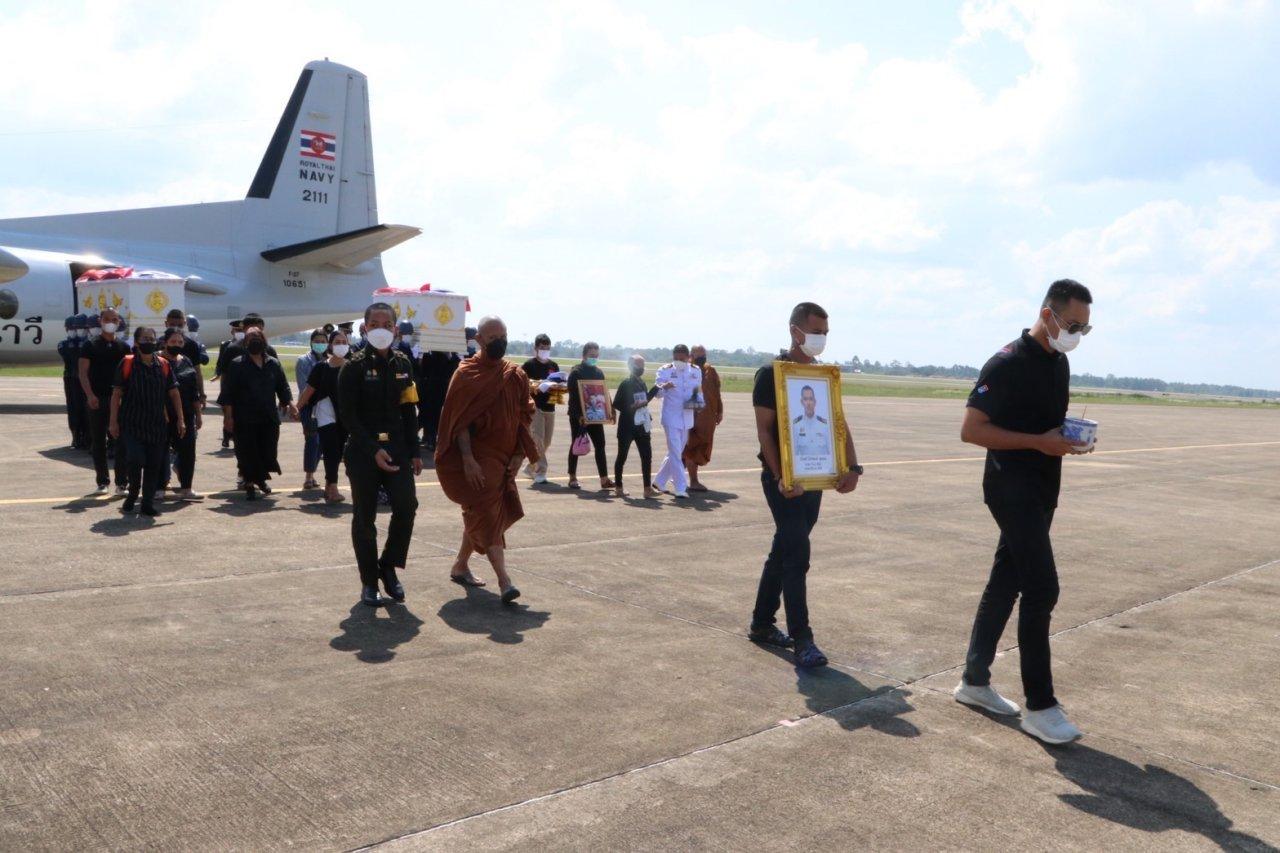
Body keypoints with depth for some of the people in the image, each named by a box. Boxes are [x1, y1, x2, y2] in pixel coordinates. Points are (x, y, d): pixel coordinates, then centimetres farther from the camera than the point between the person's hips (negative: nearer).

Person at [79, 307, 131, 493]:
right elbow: (83, 373, -3)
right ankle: (102, 481, 14)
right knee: (99, 442, 5)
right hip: (97, 400, -1)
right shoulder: (91, 347, 2)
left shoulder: (123, 347, 9)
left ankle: (121, 482, 2)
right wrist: (90, 395, -16)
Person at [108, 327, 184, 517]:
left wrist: (180, 419, 5)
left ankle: (148, 503, 14)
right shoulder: (127, 363, -3)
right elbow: (116, 394, -2)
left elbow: (174, 393, 10)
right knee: (136, 460, -11)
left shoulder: (163, 365, 6)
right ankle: (132, 495, 16)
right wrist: (114, 421, -5)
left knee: (154, 465, 3)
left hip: (157, 424, 3)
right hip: (131, 423, -3)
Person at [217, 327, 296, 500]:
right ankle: (250, 485, 14)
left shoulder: (273, 364, 9)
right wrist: (228, 416, -10)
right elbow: (227, 394, -4)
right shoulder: (236, 365, -1)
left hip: (269, 419, 3)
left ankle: (261, 479, 32)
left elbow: (283, 388, 11)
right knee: (247, 453, 1)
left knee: (268, 452, 6)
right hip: (245, 420, -3)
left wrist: (290, 404, -4)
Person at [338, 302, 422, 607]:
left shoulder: (402, 364, 9)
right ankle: (369, 582, 17)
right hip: (363, 452, -3)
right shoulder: (354, 367, -5)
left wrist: (414, 452, 8)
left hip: (397, 448, 4)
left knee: (406, 506, -8)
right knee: (365, 518, 5)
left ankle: (388, 566, 14)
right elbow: (348, 416, -10)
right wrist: (374, 450, -18)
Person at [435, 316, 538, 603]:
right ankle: (504, 581, -15)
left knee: (478, 514, 15)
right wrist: (467, 459, -20)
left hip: (502, 458, 6)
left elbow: (524, 415, 10)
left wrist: (519, 453, 0)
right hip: (476, 458, -6)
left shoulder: (515, 376, 7)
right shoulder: (467, 373, -7)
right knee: (487, 513, -12)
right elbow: (459, 420, -11)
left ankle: (460, 566, 32)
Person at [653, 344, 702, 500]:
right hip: (671, 417, -5)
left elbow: (699, 391, 16)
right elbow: (657, 392, -9)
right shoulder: (665, 370, -5)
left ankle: (659, 481, 31)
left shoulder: (696, 371, 6)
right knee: (675, 453, -10)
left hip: (687, 418, 5)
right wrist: (664, 387, -32)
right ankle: (681, 488, -8)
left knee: (676, 452, 14)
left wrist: (697, 401, -6)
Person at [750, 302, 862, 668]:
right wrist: (779, 477, -21)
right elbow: (764, 430, -12)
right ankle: (801, 639, -5)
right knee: (796, 557, -10)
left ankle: (762, 624, 26)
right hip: (784, 480, -7)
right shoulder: (771, 374, -8)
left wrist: (852, 467, -8)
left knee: (783, 553, 14)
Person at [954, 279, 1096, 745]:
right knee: (1042, 587, -11)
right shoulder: (1007, 364, -14)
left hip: (1041, 491, 9)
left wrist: (1072, 437, 7)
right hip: (1012, 490, -9)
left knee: (1006, 583, 13)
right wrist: (1040, 441, -21)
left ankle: (975, 681, 24)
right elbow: (971, 430, -17)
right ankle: (1040, 706, -2)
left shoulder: (1059, 362, 12)